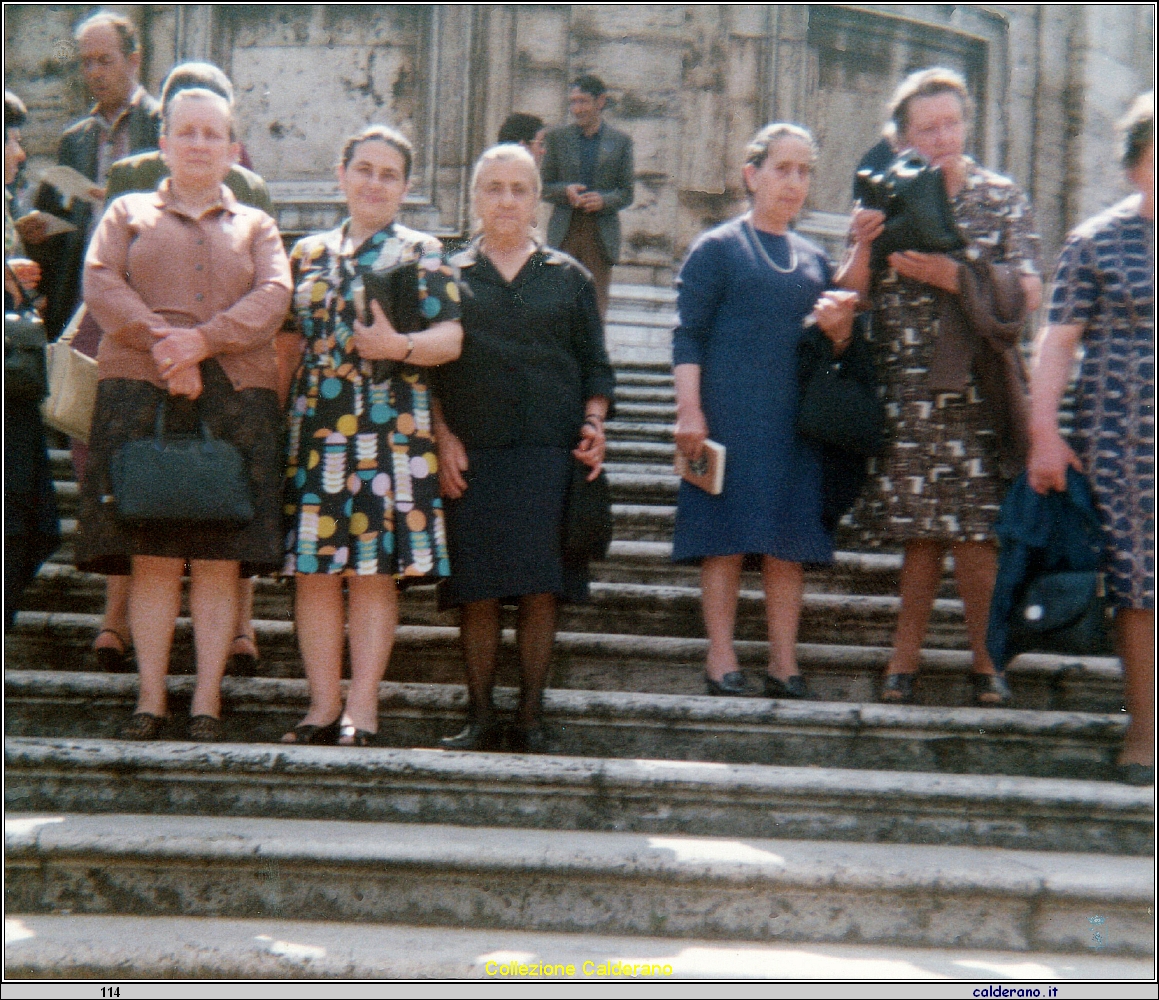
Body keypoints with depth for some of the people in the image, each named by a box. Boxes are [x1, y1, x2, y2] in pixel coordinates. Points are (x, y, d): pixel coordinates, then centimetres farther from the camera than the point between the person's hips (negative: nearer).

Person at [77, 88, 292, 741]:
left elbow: (274, 296, 2)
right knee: (152, 558, -4)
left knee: (220, 559, -4)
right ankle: (151, 697, 2)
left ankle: (208, 699, 0)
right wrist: (159, 340, -14)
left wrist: (204, 338, -13)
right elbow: (100, 283, 2)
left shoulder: (257, 226, 20)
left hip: (237, 395, 1)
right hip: (140, 393, 0)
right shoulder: (129, 213, 19)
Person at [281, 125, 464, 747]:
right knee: (313, 569, 1)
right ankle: (323, 703, 11)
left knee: (375, 568, -4)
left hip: (391, 432, -3)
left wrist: (398, 346, -20)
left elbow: (451, 337, -2)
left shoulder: (422, 253, 8)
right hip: (313, 428, 3)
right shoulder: (309, 253, 17)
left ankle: (361, 707, 4)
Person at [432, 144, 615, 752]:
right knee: (477, 591, 0)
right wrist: (442, 436, -5)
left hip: (550, 456, 1)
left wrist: (593, 422, -2)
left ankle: (530, 718, 8)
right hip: (470, 456, 0)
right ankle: (480, 718, 9)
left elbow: (596, 366, 14)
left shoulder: (568, 278, 15)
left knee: (541, 588, -2)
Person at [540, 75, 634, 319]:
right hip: (564, 232, 1)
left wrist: (604, 200, -16)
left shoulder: (620, 141, 7)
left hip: (601, 233, 0)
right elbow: (544, 187, 8)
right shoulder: (557, 137, 9)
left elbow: (627, 193, 5)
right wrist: (565, 191, -14)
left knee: (596, 306, 1)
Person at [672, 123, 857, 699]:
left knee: (788, 543, 3)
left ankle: (784, 666, 8)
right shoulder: (716, 249, 4)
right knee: (725, 537, -4)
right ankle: (722, 663, 3)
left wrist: (839, 330, -3)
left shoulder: (814, 261, 18)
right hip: (730, 418, -4)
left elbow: (832, 352, 20)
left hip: (796, 420, 4)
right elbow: (688, 334, -3)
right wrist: (689, 410, -14)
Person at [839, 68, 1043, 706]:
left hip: (978, 394, -1)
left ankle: (984, 659, 10)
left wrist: (955, 278, -17)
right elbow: (848, 300, 7)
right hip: (904, 393, 1)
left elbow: (1029, 294, -2)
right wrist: (862, 249, -13)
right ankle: (906, 656, 14)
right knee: (920, 532, 4)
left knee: (972, 532, -4)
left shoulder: (1003, 200, 8)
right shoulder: (883, 204, 11)